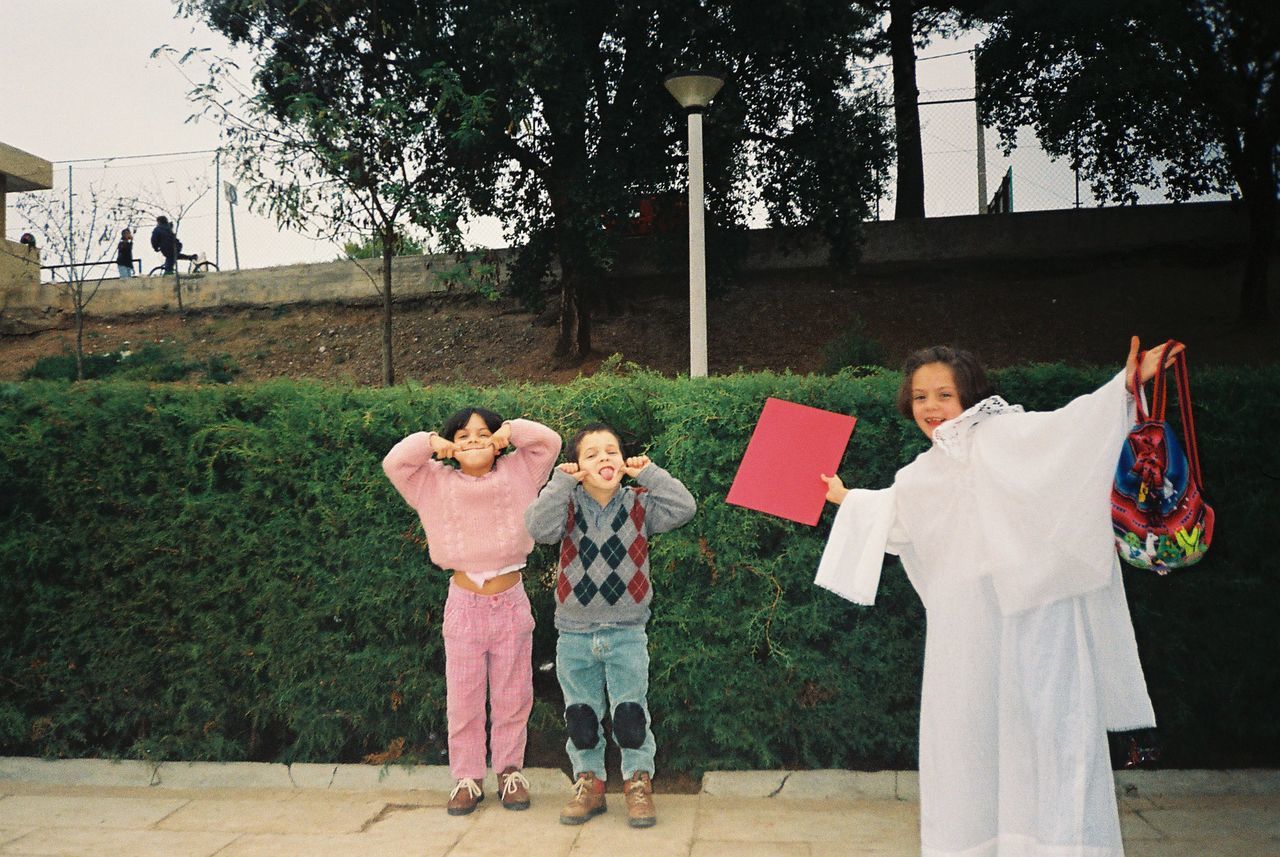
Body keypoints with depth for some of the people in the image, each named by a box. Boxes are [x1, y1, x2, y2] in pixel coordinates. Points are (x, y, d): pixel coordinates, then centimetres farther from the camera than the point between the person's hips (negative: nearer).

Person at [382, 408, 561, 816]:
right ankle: (467, 777, 21)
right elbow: (393, 463, -6)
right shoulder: (436, 481, 2)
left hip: (511, 602, 0)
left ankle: (510, 771, 25)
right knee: (463, 698, 8)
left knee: (512, 697, 10)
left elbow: (549, 441, -4)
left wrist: (509, 430, -9)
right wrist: (432, 442, -8)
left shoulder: (516, 473, 1)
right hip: (464, 604, 0)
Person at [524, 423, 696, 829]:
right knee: (581, 716, 13)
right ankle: (589, 784, 29)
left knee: (631, 714, 6)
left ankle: (639, 784, 22)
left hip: (627, 632, -1)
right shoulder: (568, 504, -3)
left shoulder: (639, 504, -2)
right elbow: (539, 527, -22)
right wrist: (562, 482, -21)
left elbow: (684, 508, -16)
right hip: (574, 633, 1)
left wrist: (648, 473, -15)